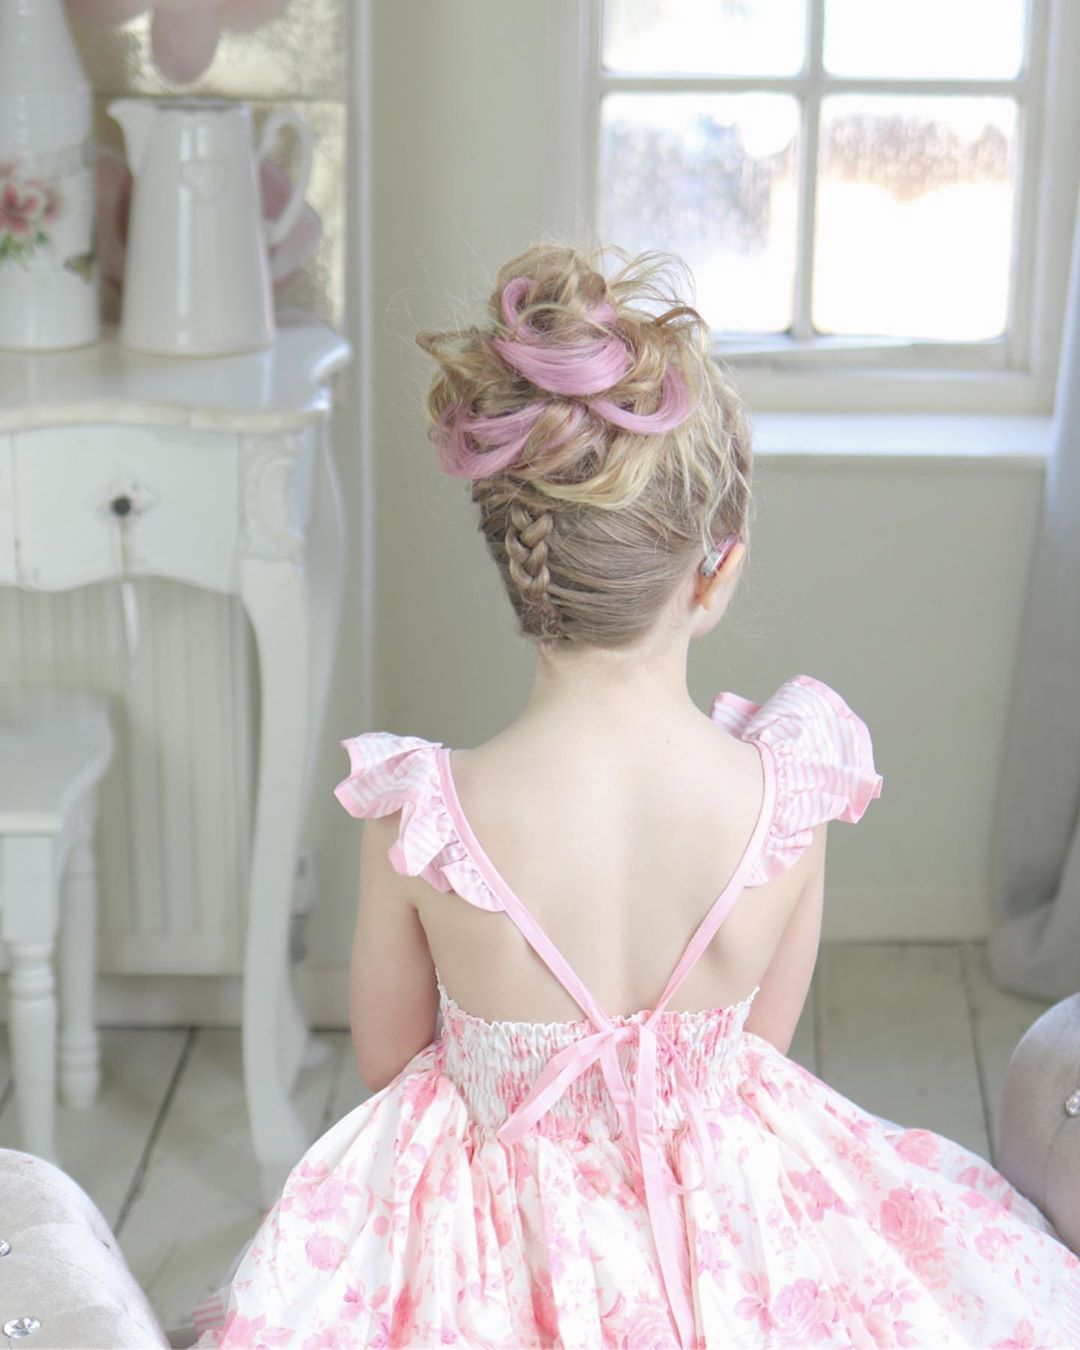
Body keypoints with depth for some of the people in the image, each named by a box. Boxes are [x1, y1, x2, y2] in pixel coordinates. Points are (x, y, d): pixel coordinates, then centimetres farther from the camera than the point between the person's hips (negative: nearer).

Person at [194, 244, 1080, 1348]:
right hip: (724, 1216, 1)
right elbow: (762, 1042, -4)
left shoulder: (416, 815, -25)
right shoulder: (791, 794, -22)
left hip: (488, 1250, -1)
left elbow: (385, 1060, -6)